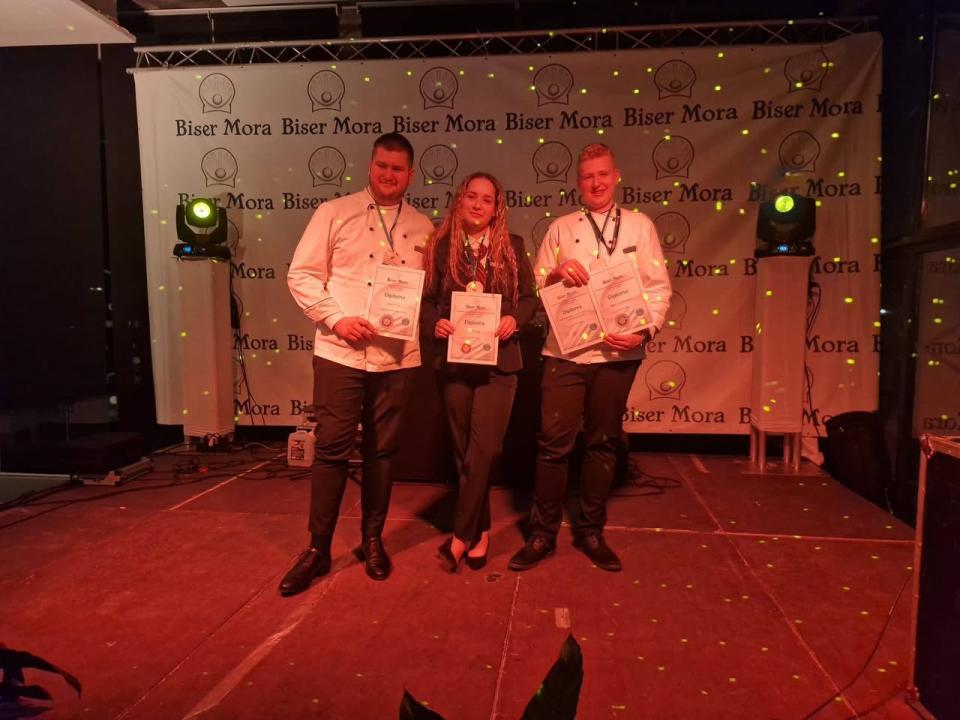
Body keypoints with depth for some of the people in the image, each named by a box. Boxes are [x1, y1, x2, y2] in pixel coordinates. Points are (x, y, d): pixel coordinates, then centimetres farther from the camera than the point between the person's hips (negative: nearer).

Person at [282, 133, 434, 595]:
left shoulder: (422, 227, 11)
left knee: (382, 451, 11)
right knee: (332, 449, 1)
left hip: (397, 357, 3)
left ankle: (373, 540, 27)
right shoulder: (334, 213, 3)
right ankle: (317, 548, 16)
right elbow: (301, 275, 0)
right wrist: (337, 318, -12)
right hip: (340, 352, -2)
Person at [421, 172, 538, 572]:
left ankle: (461, 535, 3)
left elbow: (530, 296, 8)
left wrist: (514, 319, -11)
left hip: (498, 359, -1)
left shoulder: (512, 246, 6)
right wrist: (434, 323, -13)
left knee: (483, 449, -8)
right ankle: (481, 531, 24)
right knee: (464, 450, 9)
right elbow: (427, 299, 7)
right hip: (453, 359, 1)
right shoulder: (441, 246, 6)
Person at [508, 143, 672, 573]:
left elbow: (659, 287, 4)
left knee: (603, 442, 9)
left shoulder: (640, 226, 9)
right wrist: (556, 272, -12)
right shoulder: (561, 228, 11)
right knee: (554, 442, -2)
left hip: (617, 352, 1)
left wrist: (646, 330, -12)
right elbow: (535, 287, 9)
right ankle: (542, 534, 13)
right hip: (565, 350, 0)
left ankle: (591, 532, 24)